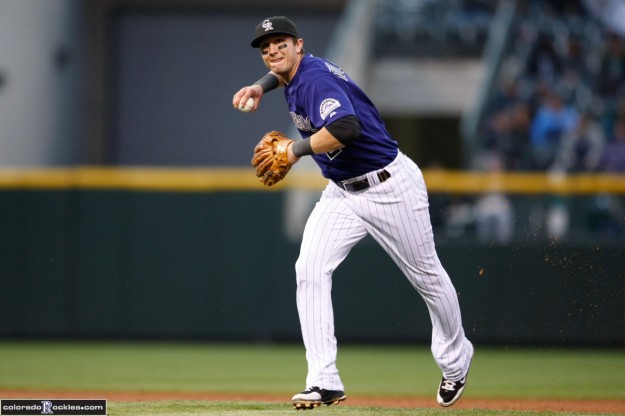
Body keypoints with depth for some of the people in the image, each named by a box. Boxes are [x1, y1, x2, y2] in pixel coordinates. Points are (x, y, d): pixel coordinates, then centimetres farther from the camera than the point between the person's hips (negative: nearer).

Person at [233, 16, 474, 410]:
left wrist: (295, 150, -30)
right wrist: (262, 85, 13)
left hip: (391, 188, -9)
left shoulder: (316, 79, -24)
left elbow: (347, 127, -42)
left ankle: (455, 360, 34)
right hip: (342, 192, 9)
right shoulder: (297, 71, 3)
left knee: (427, 276, 9)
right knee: (310, 271, -11)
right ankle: (325, 382, -15)